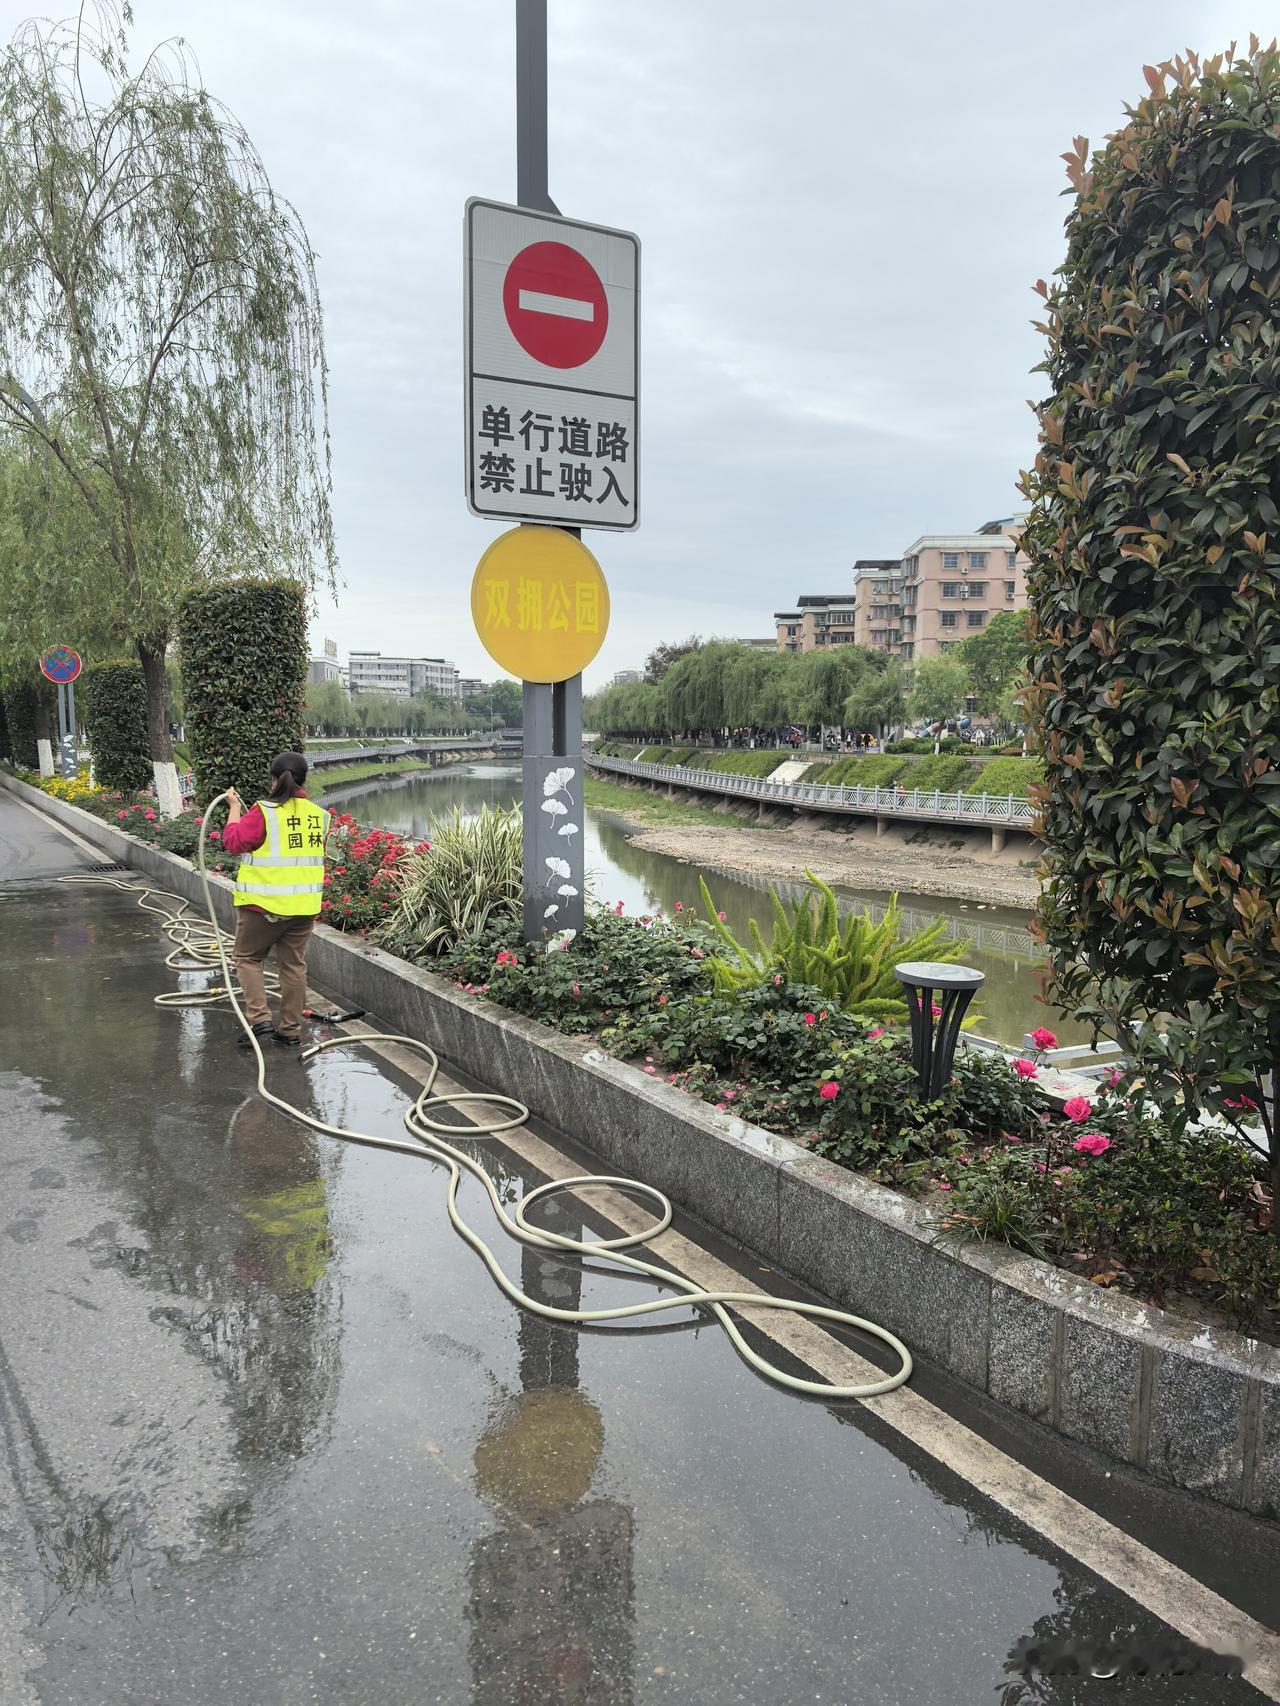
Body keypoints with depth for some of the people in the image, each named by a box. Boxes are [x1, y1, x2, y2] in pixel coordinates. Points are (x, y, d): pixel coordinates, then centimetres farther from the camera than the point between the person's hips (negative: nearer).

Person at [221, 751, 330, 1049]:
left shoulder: (264, 813, -14)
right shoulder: (319, 815, 3)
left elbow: (233, 841, -9)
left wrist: (234, 808, 4)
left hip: (264, 903, -4)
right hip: (304, 904, 4)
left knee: (248, 958, 14)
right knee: (294, 965, 14)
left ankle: (259, 1017, 1)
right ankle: (291, 1030, 19)